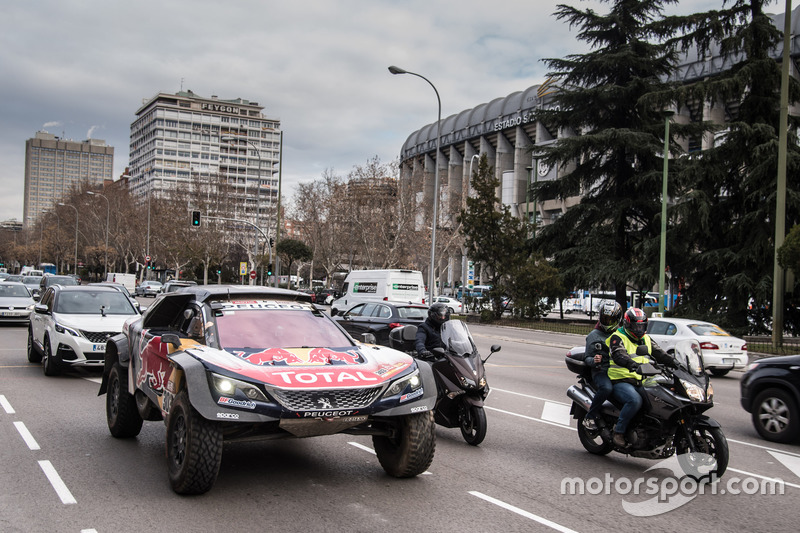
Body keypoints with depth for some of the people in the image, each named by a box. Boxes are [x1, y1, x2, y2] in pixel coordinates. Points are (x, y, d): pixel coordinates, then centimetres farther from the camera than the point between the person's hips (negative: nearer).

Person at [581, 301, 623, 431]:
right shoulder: (594, 336, 9)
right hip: (601, 371, -4)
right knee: (606, 388, -38)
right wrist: (593, 360, -18)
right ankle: (589, 417, -22)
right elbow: (587, 358, 5)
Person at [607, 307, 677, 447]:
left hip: (642, 383, 7)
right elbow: (618, 355, -23)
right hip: (621, 382, -7)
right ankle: (619, 431, -20)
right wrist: (631, 364, -42)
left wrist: (674, 363, -7)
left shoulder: (646, 339, 21)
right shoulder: (617, 338, -3)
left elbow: (659, 353, 12)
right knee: (635, 400, -34)